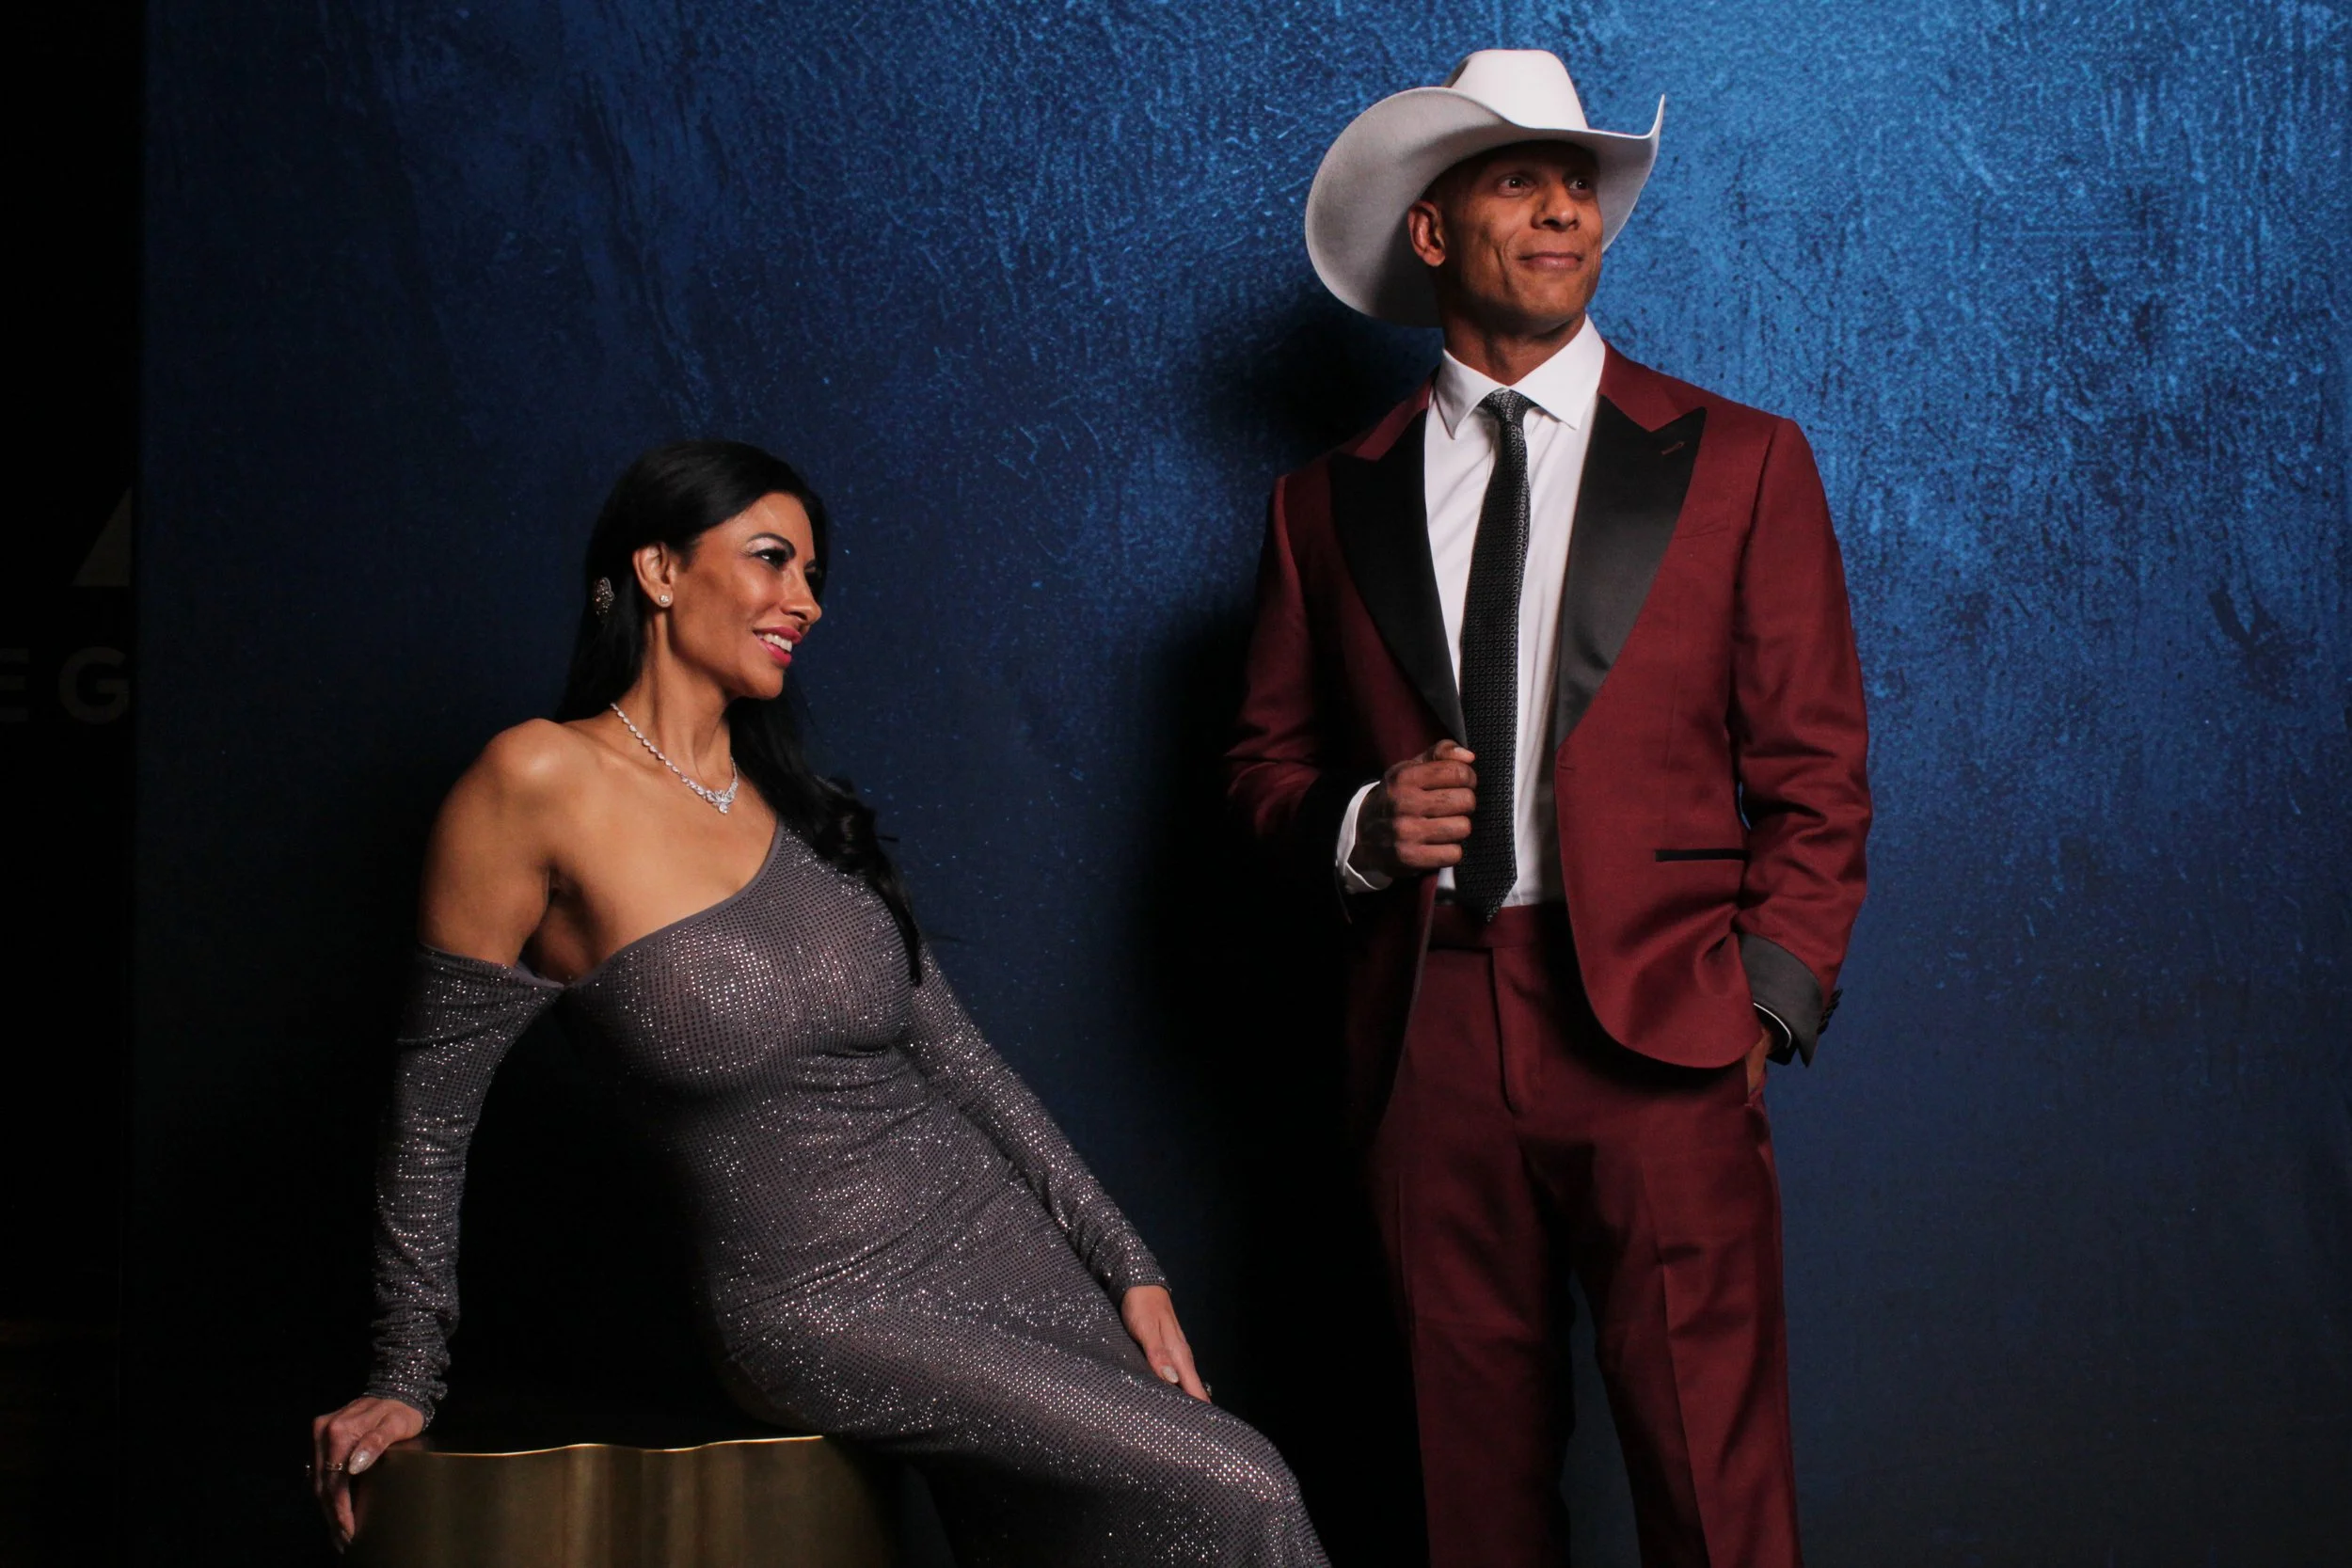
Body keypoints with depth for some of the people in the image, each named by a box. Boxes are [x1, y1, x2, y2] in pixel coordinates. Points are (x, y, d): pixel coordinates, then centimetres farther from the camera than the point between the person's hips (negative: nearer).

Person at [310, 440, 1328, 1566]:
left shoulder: (805, 809, 10)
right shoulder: (543, 784, -9)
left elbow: (957, 1060, 13)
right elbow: (433, 1098, -4)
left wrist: (1124, 1263, 9)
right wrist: (406, 1380, -1)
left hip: (1000, 1247, 6)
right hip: (825, 1311, -6)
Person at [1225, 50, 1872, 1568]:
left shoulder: (1739, 462, 7)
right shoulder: (1331, 503, 12)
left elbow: (1813, 775, 5)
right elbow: (1268, 766, 19)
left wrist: (1766, 1009, -5)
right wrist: (1361, 827, -3)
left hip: (1658, 1034, -2)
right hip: (1429, 1038, 2)